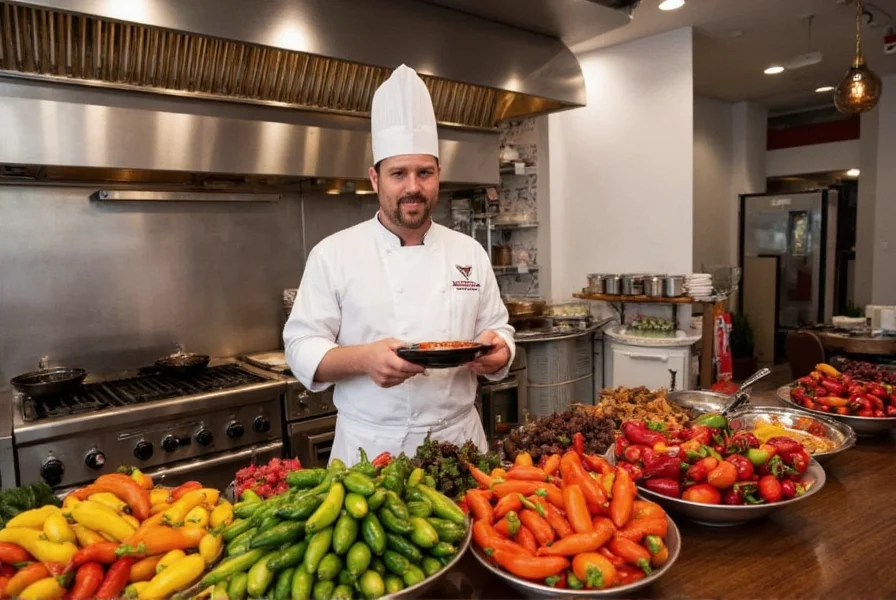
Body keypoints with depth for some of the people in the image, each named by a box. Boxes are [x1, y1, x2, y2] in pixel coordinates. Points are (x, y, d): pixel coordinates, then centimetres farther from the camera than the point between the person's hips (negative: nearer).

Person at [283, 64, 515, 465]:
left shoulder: (470, 252, 3)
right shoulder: (334, 254, -7)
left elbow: (498, 330, 8)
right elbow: (302, 348, -8)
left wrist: (498, 352, -15)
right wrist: (363, 358, -27)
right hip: (371, 447, -2)